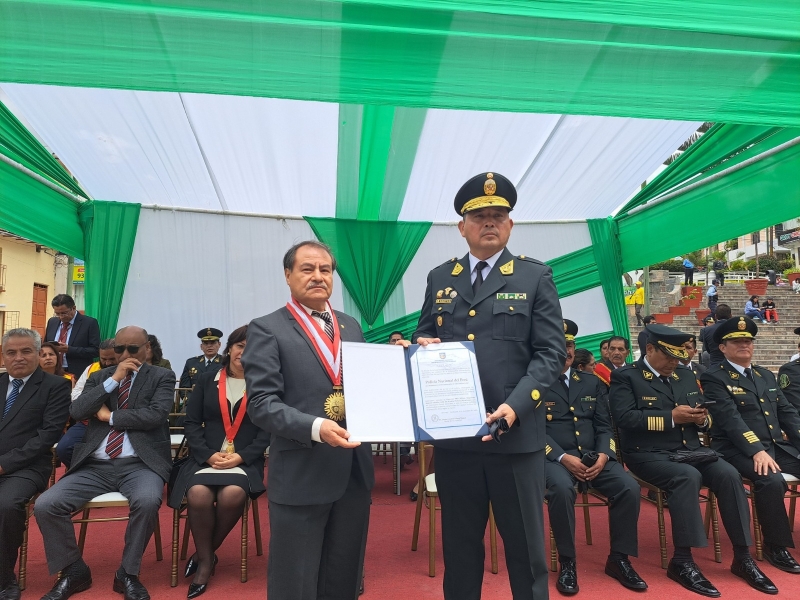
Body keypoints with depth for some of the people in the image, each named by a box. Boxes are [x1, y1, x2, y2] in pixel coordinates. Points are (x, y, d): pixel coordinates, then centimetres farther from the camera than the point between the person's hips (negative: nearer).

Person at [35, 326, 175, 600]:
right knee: (45, 505, -16)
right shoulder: (99, 376, 15)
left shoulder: (162, 376, 4)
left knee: (147, 501, -34)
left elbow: (155, 415, -12)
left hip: (139, 464, -4)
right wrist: (113, 379, -8)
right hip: (95, 465, 4)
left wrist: (110, 416, -3)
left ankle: (128, 574, -9)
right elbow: (76, 412, 0)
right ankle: (73, 572, 7)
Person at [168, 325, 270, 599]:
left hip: (245, 461, -1)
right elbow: (191, 423, 5)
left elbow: (268, 430, -1)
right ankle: (206, 559, -1)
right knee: (198, 495, -29)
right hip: (206, 458, 1)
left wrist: (241, 456, -15)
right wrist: (209, 454, -10)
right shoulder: (206, 380, 10)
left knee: (232, 495, -31)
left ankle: (204, 553, 0)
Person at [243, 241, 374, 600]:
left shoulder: (351, 326, 12)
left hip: (354, 471, 5)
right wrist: (315, 427, -26)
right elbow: (261, 403, -13)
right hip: (300, 475, -5)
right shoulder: (267, 329, -5)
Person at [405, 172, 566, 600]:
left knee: (525, 546, 10)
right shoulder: (439, 278, 12)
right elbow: (423, 337, 16)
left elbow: (551, 353, -5)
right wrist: (422, 345, -8)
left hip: (516, 433, -3)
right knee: (458, 545, 16)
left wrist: (515, 406, -18)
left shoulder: (536, 277, 2)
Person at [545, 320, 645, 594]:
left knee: (630, 487, -20)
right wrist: (564, 458, -19)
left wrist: (603, 455, -9)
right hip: (553, 457, -4)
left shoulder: (592, 382, 16)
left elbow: (604, 426, 11)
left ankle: (619, 559, -2)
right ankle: (567, 562, -16)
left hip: (593, 456, 5)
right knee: (562, 489, -35)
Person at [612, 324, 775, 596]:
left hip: (690, 450, 6)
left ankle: (743, 557, -8)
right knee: (688, 477, -33)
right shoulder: (625, 377, -3)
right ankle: (682, 561, -23)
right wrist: (672, 417, -18)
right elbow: (625, 418, -17)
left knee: (729, 474, -19)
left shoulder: (686, 378, 19)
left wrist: (702, 419, -4)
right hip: (649, 454, -6)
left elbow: (705, 420, 22)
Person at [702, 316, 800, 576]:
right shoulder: (713, 378, -4)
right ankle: (776, 546, -12)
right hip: (740, 449, -7)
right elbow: (731, 419, -16)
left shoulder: (766, 375, 19)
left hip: (779, 446, 7)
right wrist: (757, 450, -26)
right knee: (772, 480, -32)